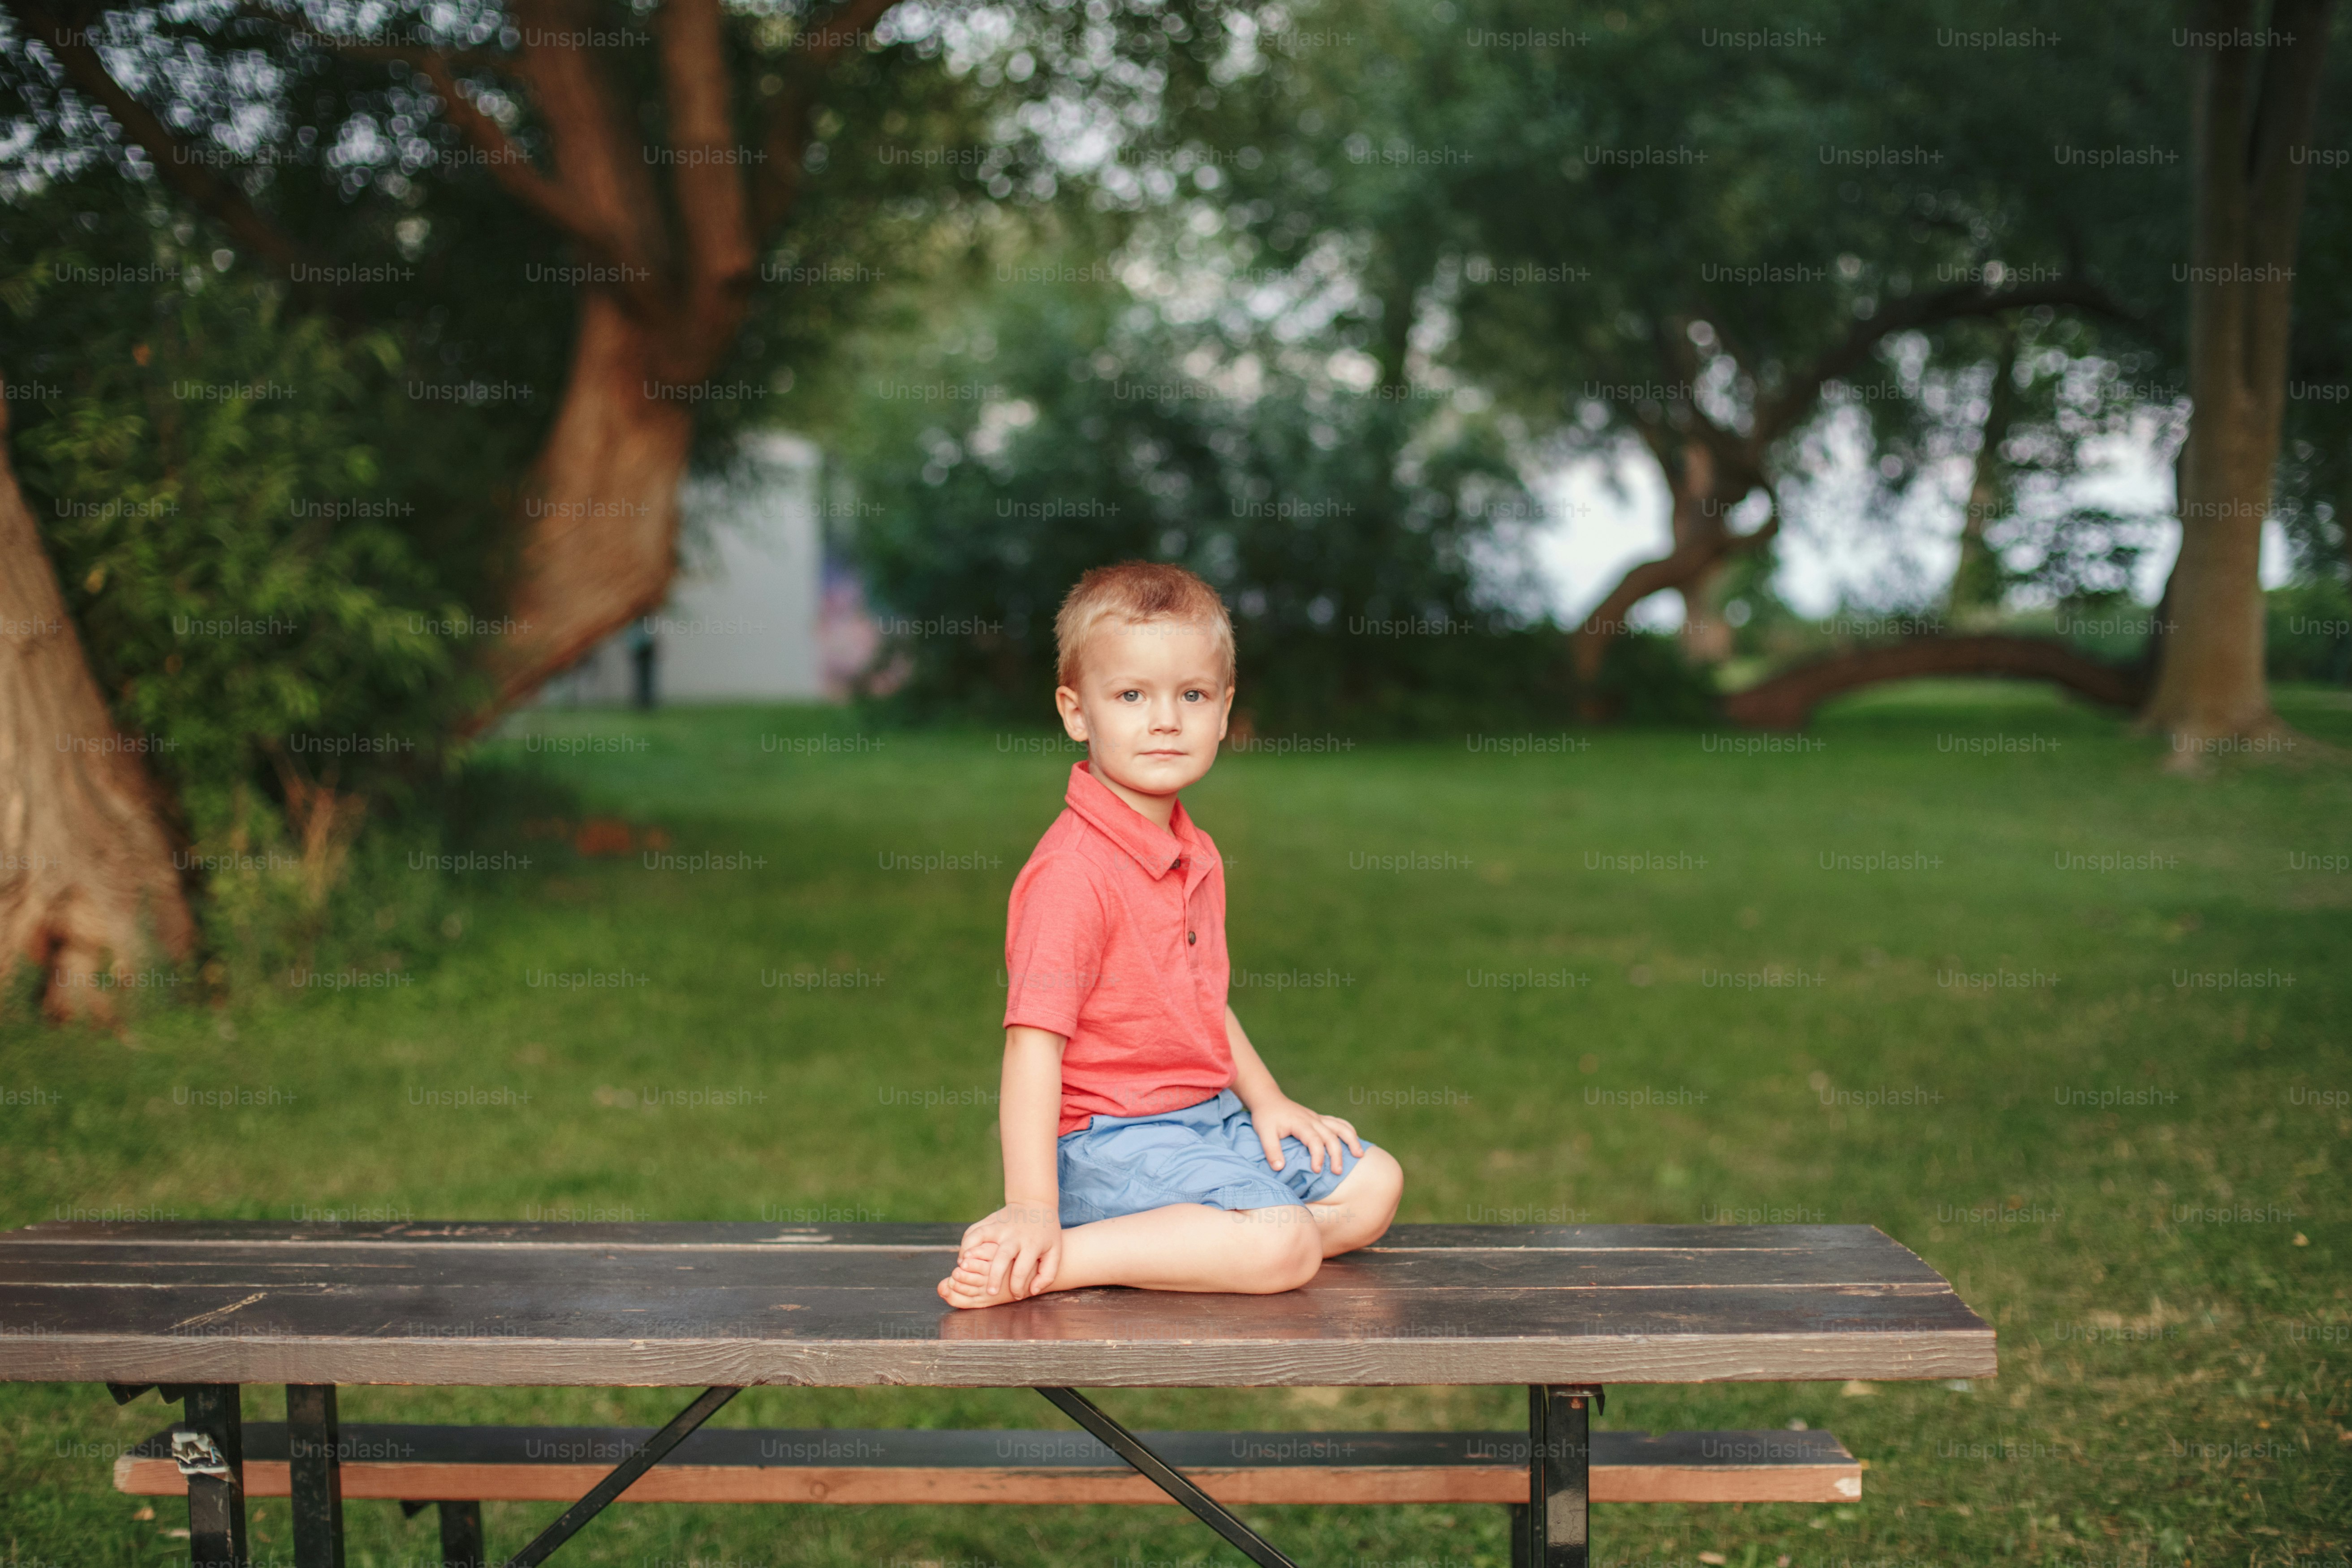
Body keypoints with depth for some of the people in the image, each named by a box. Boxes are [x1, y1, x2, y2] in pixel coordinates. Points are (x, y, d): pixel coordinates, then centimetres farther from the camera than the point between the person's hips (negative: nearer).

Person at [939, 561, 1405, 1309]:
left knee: (1373, 1185, 12)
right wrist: (1032, 1208, -30)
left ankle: (1171, 1242, -2)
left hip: (1205, 1119, 10)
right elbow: (1034, 1039, -25)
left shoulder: (1197, 855, 10)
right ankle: (1052, 1266, -21)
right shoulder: (1072, 873, -20)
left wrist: (1265, 1101, 14)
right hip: (1107, 1145, -10)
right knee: (1283, 1245, -26)